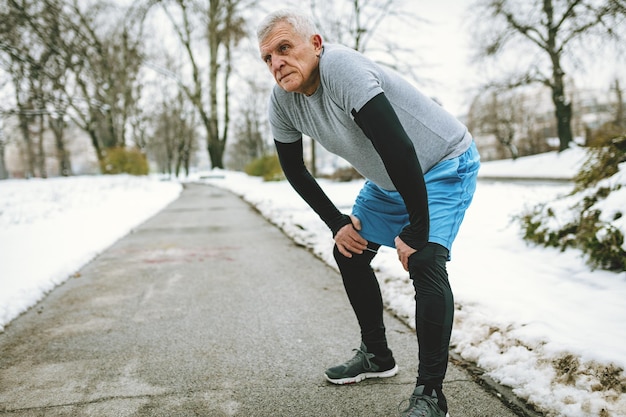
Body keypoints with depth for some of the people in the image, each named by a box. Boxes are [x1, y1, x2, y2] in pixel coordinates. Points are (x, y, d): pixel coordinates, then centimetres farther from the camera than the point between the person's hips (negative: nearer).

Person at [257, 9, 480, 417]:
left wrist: (416, 232, -32)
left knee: (424, 261, -25)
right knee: (349, 253, 10)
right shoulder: (282, 101, -10)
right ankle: (377, 356, 28)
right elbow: (294, 169, 5)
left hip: (444, 165, -8)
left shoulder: (341, 68, -34)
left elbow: (399, 148, -39)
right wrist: (337, 223, 1)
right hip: (387, 180, 8)